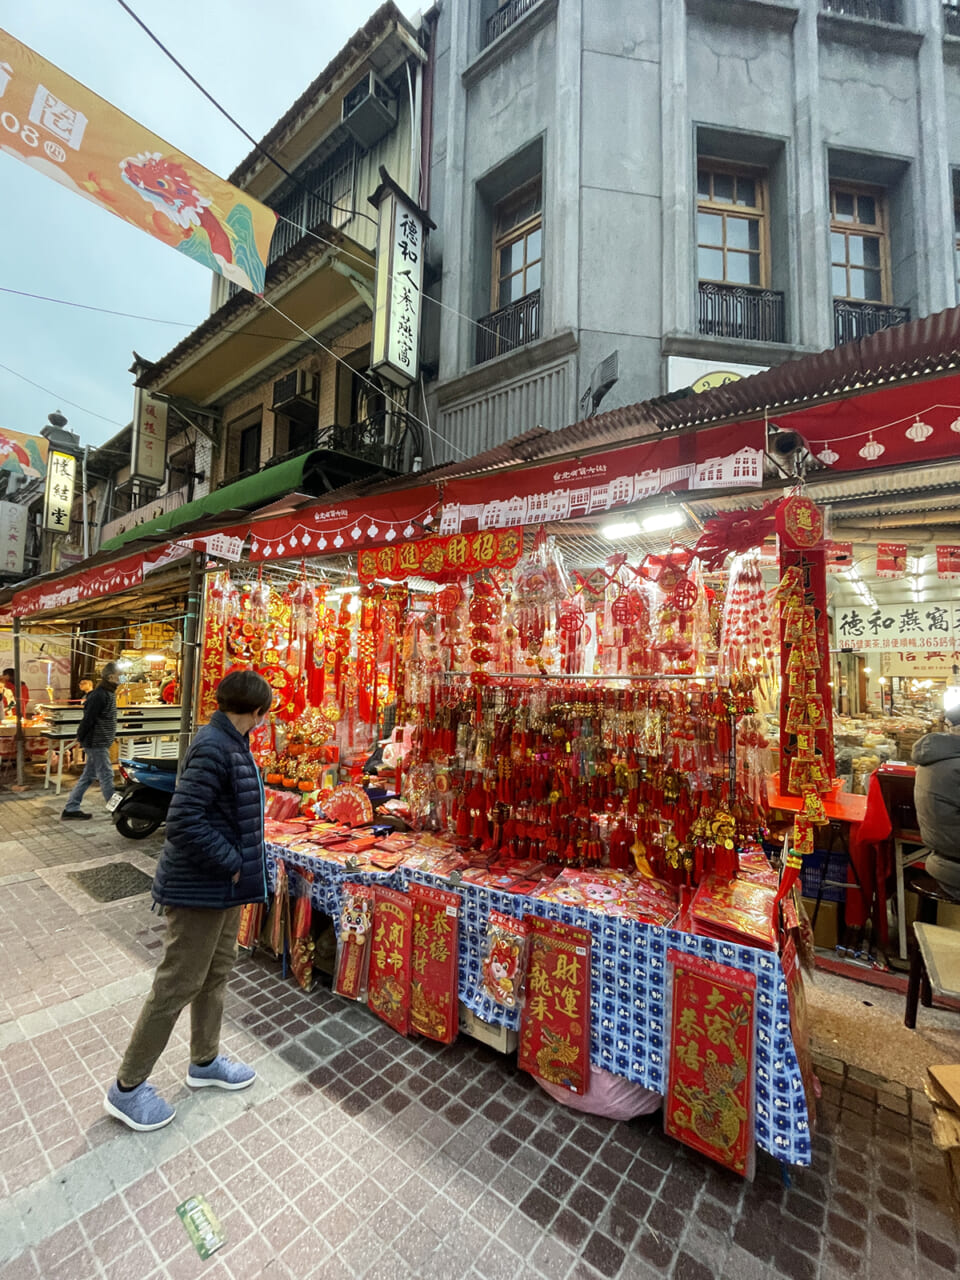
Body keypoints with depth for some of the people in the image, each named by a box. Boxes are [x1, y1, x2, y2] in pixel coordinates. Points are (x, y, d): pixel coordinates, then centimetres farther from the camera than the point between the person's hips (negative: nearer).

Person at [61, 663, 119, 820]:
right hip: (97, 743, -10)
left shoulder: (108, 693, 11)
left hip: (100, 743, 10)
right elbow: (88, 718, -21)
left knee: (88, 776, 15)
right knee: (106, 776, -3)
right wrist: (81, 738, -13)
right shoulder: (100, 695, -21)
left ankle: (70, 809, 23)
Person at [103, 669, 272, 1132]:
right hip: (199, 888, -10)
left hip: (224, 885, 10)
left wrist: (238, 864, 11)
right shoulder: (213, 748, -26)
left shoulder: (230, 743, 4)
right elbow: (183, 821, -29)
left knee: (216, 973, 23)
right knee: (178, 985, 8)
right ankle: (127, 1087, 30)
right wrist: (233, 863, -21)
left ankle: (204, 1061, 42)